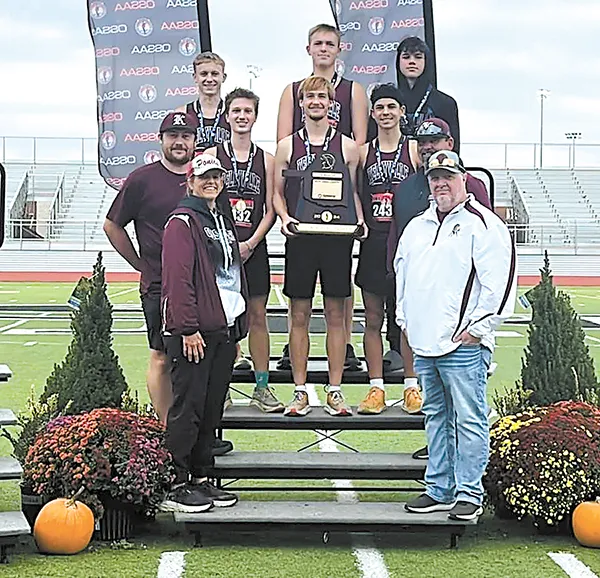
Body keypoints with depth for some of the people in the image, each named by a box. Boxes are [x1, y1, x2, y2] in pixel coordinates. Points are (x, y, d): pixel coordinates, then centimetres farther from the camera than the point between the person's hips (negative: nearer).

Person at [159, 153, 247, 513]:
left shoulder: (225, 222, 22)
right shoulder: (182, 222, -5)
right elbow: (178, 279, -14)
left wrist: (238, 329, 19)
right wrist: (188, 329, -20)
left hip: (225, 329, 8)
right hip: (193, 334, -8)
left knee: (212, 410, 11)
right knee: (188, 409, -6)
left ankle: (202, 479, 19)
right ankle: (176, 487, 0)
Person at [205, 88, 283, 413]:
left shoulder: (266, 160, 8)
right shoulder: (213, 155, 3)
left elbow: (270, 210, 6)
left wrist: (250, 244, -7)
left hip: (253, 248, 2)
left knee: (257, 314, 4)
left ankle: (262, 388, 10)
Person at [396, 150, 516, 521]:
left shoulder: (482, 224, -6)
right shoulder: (417, 227, 18)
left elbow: (500, 281, -12)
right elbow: (402, 274, 28)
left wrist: (478, 327, -13)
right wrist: (405, 319, 19)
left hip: (464, 345, -8)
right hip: (424, 343, 8)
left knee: (469, 419, -5)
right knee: (436, 417, 13)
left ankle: (469, 494, 2)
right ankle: (440, 490, 21)